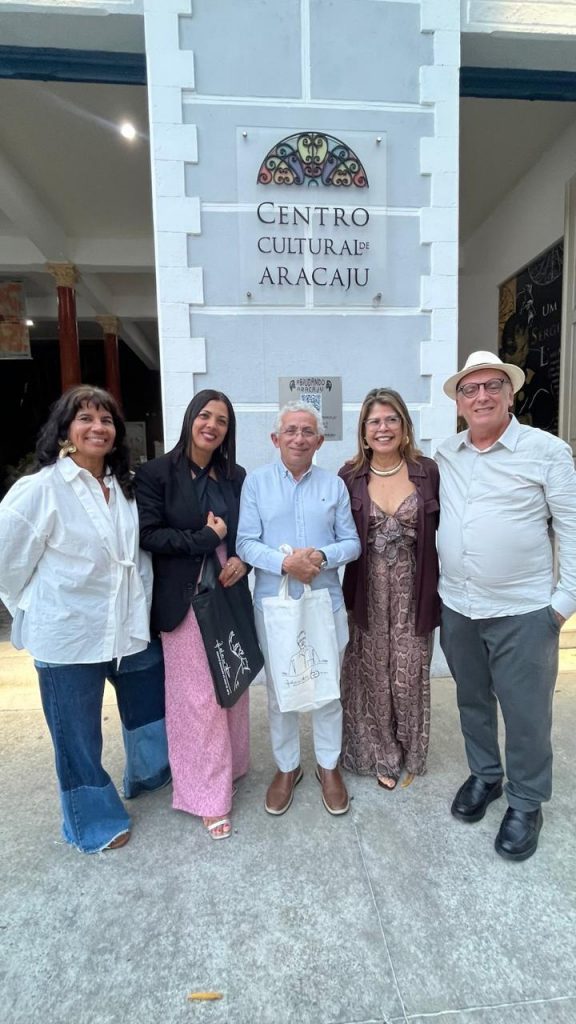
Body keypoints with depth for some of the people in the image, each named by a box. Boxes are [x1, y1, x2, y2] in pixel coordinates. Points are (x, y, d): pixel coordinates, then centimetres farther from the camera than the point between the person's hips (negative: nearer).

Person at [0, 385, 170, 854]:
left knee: (152, 712, 24)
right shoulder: (42, 489, -16)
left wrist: (141, 602, 7)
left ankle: (149, 775, 54)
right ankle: (96, 821, 41)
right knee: (78, 736, 14)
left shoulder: (127, 486, 2)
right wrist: (39, 607, -3)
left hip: (132, 628, 6)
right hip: (70, 635, -5)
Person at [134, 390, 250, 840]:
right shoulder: (156, 473, -5)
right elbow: (148, 534, -11)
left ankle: (229, 767, 38)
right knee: (199, 696, 3)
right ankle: (209, 795, 19)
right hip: (185, 598, -4)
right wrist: (205, 538, -17)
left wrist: (241, 559, -8)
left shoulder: (236, 476, 8)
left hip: (230, 592, 5)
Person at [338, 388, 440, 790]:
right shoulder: (350, 477, -3)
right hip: (367, 594, 0)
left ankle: (409, 755, 36)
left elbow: (442, 531, 2)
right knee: (373, 676, 11)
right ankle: (380, 755, 33)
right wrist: (342, 597, -5)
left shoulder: (427, 471, -2)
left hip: (413, 593, 0)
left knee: (409, 676, 11)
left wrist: (440, 589, -1)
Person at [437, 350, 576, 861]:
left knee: (526, 712, 9)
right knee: (472, 700, 20)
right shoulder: (445, 455, 4)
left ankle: (526, 804, 32)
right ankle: (484, 776, 43)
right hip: (457, 607, 5)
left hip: (524, 611, -4)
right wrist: (441, 586, 8)